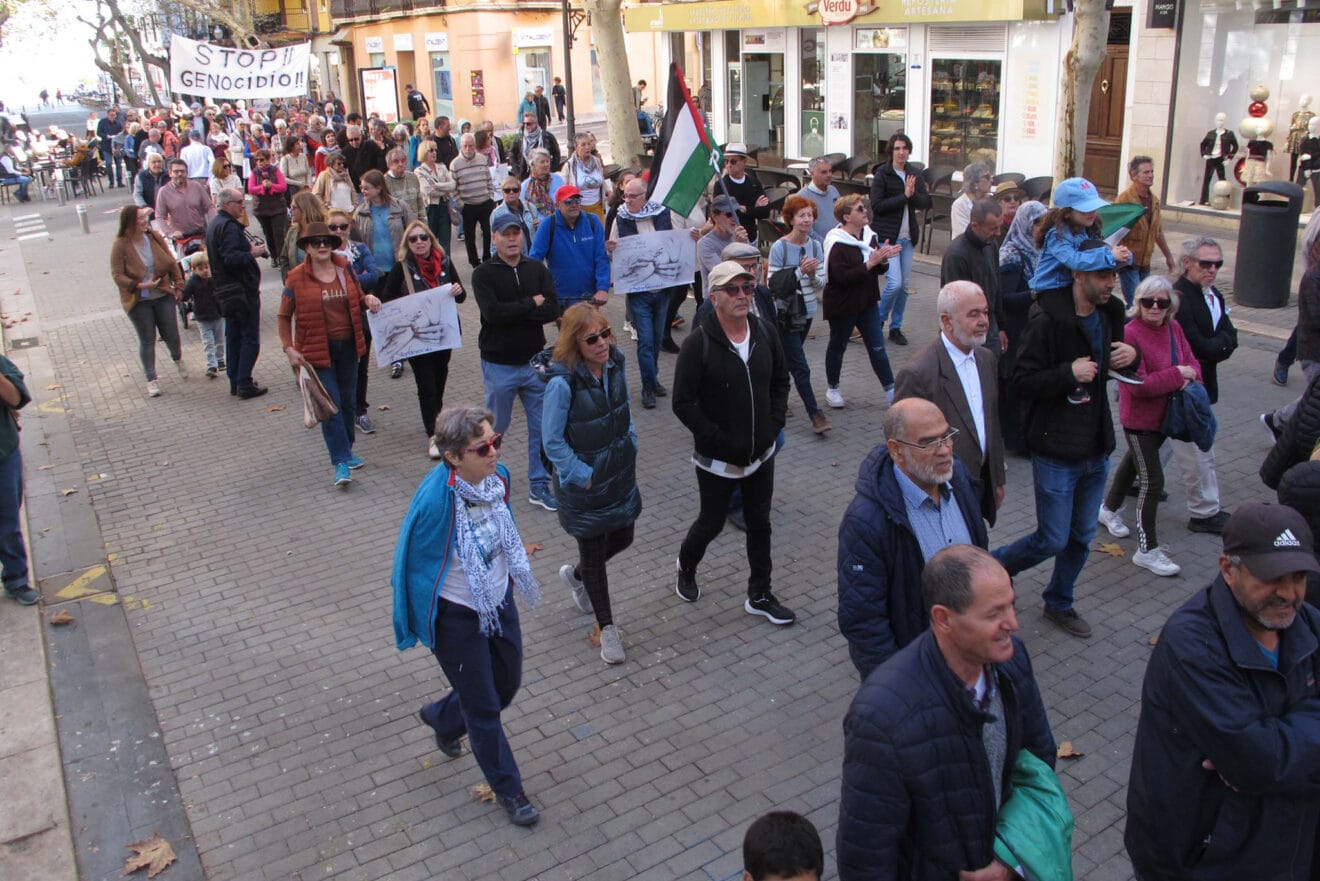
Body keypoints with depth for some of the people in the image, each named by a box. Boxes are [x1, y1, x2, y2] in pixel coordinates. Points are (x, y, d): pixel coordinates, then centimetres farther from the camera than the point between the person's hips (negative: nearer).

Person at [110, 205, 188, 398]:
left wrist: (178, 285, 4)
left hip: (163, 296, 3)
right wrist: (140, 285, -24)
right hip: (138, 301, -3)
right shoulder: (120, 244, -14)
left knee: (171, 336, 8)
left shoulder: (154, 236, -3)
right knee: (147, 340, 4)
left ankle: (177, 358, 42)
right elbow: (117, 275, -13)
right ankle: (151, 380, 17)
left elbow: (171, 262, 6)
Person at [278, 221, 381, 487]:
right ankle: (341, 462, -5)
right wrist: (289, 348, -10)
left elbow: (358, 298, 19)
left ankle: (346, 448, 32)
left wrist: (368, 300, -5)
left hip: (348, 345, 5)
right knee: (330, 405, -7)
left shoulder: (344, 268, 4)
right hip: (318, 349, -4)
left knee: (348, 400, 14)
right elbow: (284, 317, -1)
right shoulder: (296, 278, -8)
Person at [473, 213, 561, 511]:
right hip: (499, 365, -3)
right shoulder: (484, 274, -7)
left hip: (534, 361, 3)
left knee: (542, 425, 7)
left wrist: (512, 312, -18)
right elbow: (492, 312, -23)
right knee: (495, 426, 10)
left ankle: (539, 485, 20)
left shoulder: (538, 269, 2)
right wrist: (531, 303, -14)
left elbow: (552, 310, -11)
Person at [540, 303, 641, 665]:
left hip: (620, 473, 7)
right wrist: (582, 477, -15)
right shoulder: (562, 382, -27)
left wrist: (631, 449, 7)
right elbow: (552, 441, -19)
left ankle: (576, 575, 51)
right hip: (584, 482, -7)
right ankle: (607, 628, 30)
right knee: (594, 552, 10)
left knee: (622, 538, 21)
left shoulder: (615, 363, -7)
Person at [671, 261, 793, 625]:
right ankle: (686, 567, 45)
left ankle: (759, 596, 30)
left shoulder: (765, 332, -3)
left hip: (761, 454, 5)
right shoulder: (699, 343, -19)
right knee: (711, 523, 14)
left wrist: (774, 424, 0)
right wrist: (719, 440, -18)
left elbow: (780, 381, 11)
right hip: (717, 459, -5)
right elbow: (683, 403, -18)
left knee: (759, 524, 14)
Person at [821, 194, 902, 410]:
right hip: (842, 305, -6)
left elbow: (879, 270, 10)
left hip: (867, 302, 6)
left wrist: (883, 259, -12)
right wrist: (870, 263, -29)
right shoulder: (837, 244, -19)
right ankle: (832, 389, 27)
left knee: (877, 347, 7)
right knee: (838, 346, 11)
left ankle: (891, 390, 11)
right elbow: (843, 276, -28)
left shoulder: (869, 236, 5)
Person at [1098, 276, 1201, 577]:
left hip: (1164, 416, 8)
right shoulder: (1130, 333, -23)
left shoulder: (1173, 328, 0)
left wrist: (1189, 378, -18)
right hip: (1139, 419, -8)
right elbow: (1139, 385, -27)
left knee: (1134, 462, 26)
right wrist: (1177, 374, -21)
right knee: (1152, 480, -5)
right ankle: (1147, 550, 5)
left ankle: (1109, 509, 51)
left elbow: (1191, 363, 5)